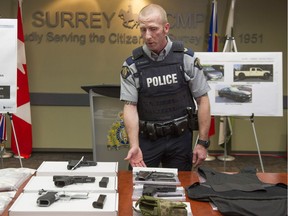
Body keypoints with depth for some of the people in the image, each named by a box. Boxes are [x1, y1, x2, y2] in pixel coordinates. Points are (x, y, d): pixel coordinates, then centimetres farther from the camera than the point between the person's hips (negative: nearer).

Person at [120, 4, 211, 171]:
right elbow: (130, 107, -8)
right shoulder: (132, 65, -6)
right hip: (146, 138, 0)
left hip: (180, 138, 0)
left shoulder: (186, 59, -6)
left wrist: (202, 143, -5)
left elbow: (202, 100, -2)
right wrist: (134, 146, -21)